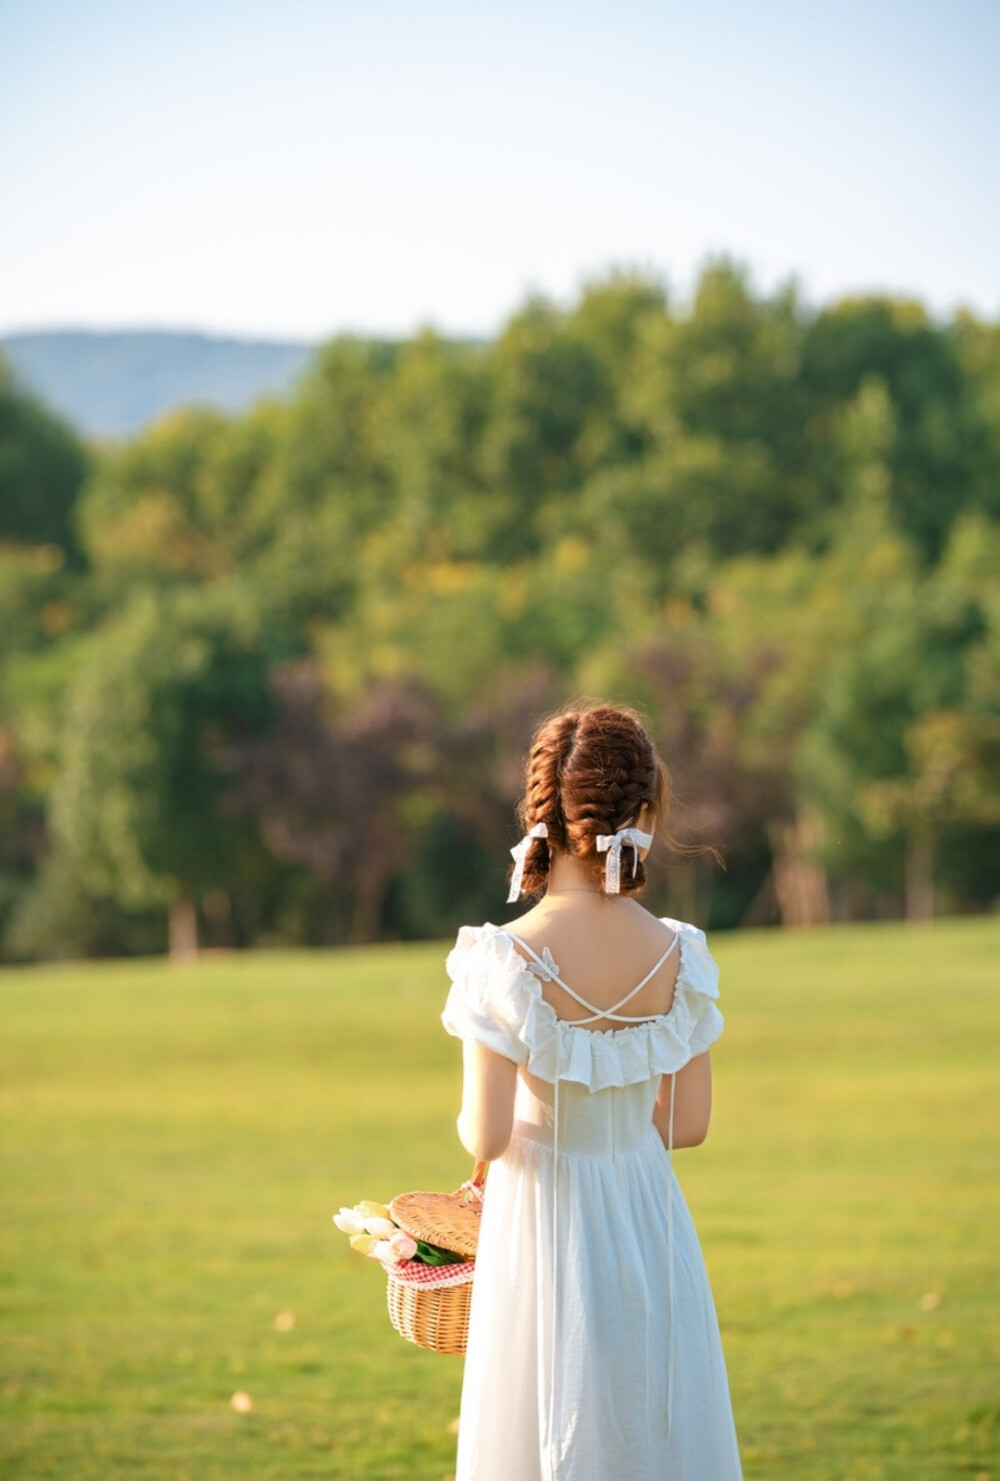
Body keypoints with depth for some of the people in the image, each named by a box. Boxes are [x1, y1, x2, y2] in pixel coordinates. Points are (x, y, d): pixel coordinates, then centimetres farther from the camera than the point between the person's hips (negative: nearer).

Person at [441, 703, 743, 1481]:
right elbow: (689, 1123, 2)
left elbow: (488, 1138, -17)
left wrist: (468, 1124, 6)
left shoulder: (510, 963, -18)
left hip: (547, 1229, -3)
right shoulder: (678, 957, -7)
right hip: (652, 1222, 3)